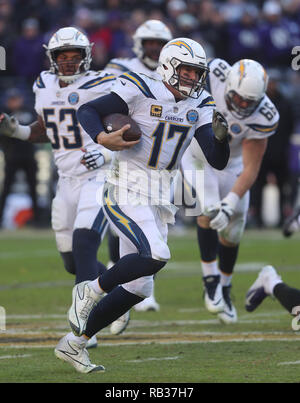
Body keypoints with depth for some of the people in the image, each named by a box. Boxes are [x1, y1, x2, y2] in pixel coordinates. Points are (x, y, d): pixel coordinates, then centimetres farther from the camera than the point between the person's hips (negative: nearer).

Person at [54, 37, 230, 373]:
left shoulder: (198, 107, 7)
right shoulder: (141, 91, -9)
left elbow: (217, 162, 4)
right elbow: (87, 111, -6)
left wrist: (219, 137, -17)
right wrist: (102, 138, -25)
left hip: (158, 201, 7)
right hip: (126, 193, -7)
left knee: (138, 288, 7)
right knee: (156, 255, -29)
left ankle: (73, 344, 19)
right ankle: (90, 291, -4)